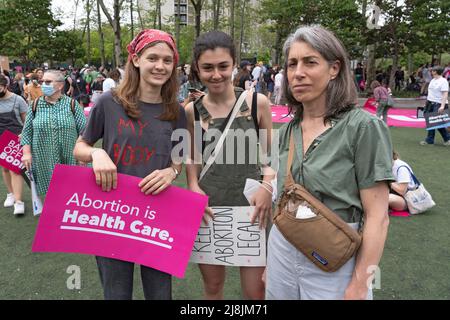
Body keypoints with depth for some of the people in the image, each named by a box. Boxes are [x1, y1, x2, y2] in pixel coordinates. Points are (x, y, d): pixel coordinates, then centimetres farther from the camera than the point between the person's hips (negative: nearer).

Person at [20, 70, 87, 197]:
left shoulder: (72, 104, -2)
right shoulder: (35, 105, 4)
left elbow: (84, 131, -2)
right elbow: (27, 131, 7)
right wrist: (26, 152, -1)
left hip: (69, 159, -1)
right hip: (44, 160, 2)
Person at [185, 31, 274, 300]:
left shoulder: (258, 103, -4)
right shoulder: (192, 111, 0)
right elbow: (192, 159, 10)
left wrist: (267, 186, -11)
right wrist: (194, 188, -7)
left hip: (250, 206, -1)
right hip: (209, 208, 2)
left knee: (256, 291, 6)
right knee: (213, 285, 16)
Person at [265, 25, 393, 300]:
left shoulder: (363, 127, -14)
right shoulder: (288, 131, 3)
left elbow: (377, 217, -14)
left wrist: (359, 288, -16)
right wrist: (272, 260, 15)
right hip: (282, 254, 5)